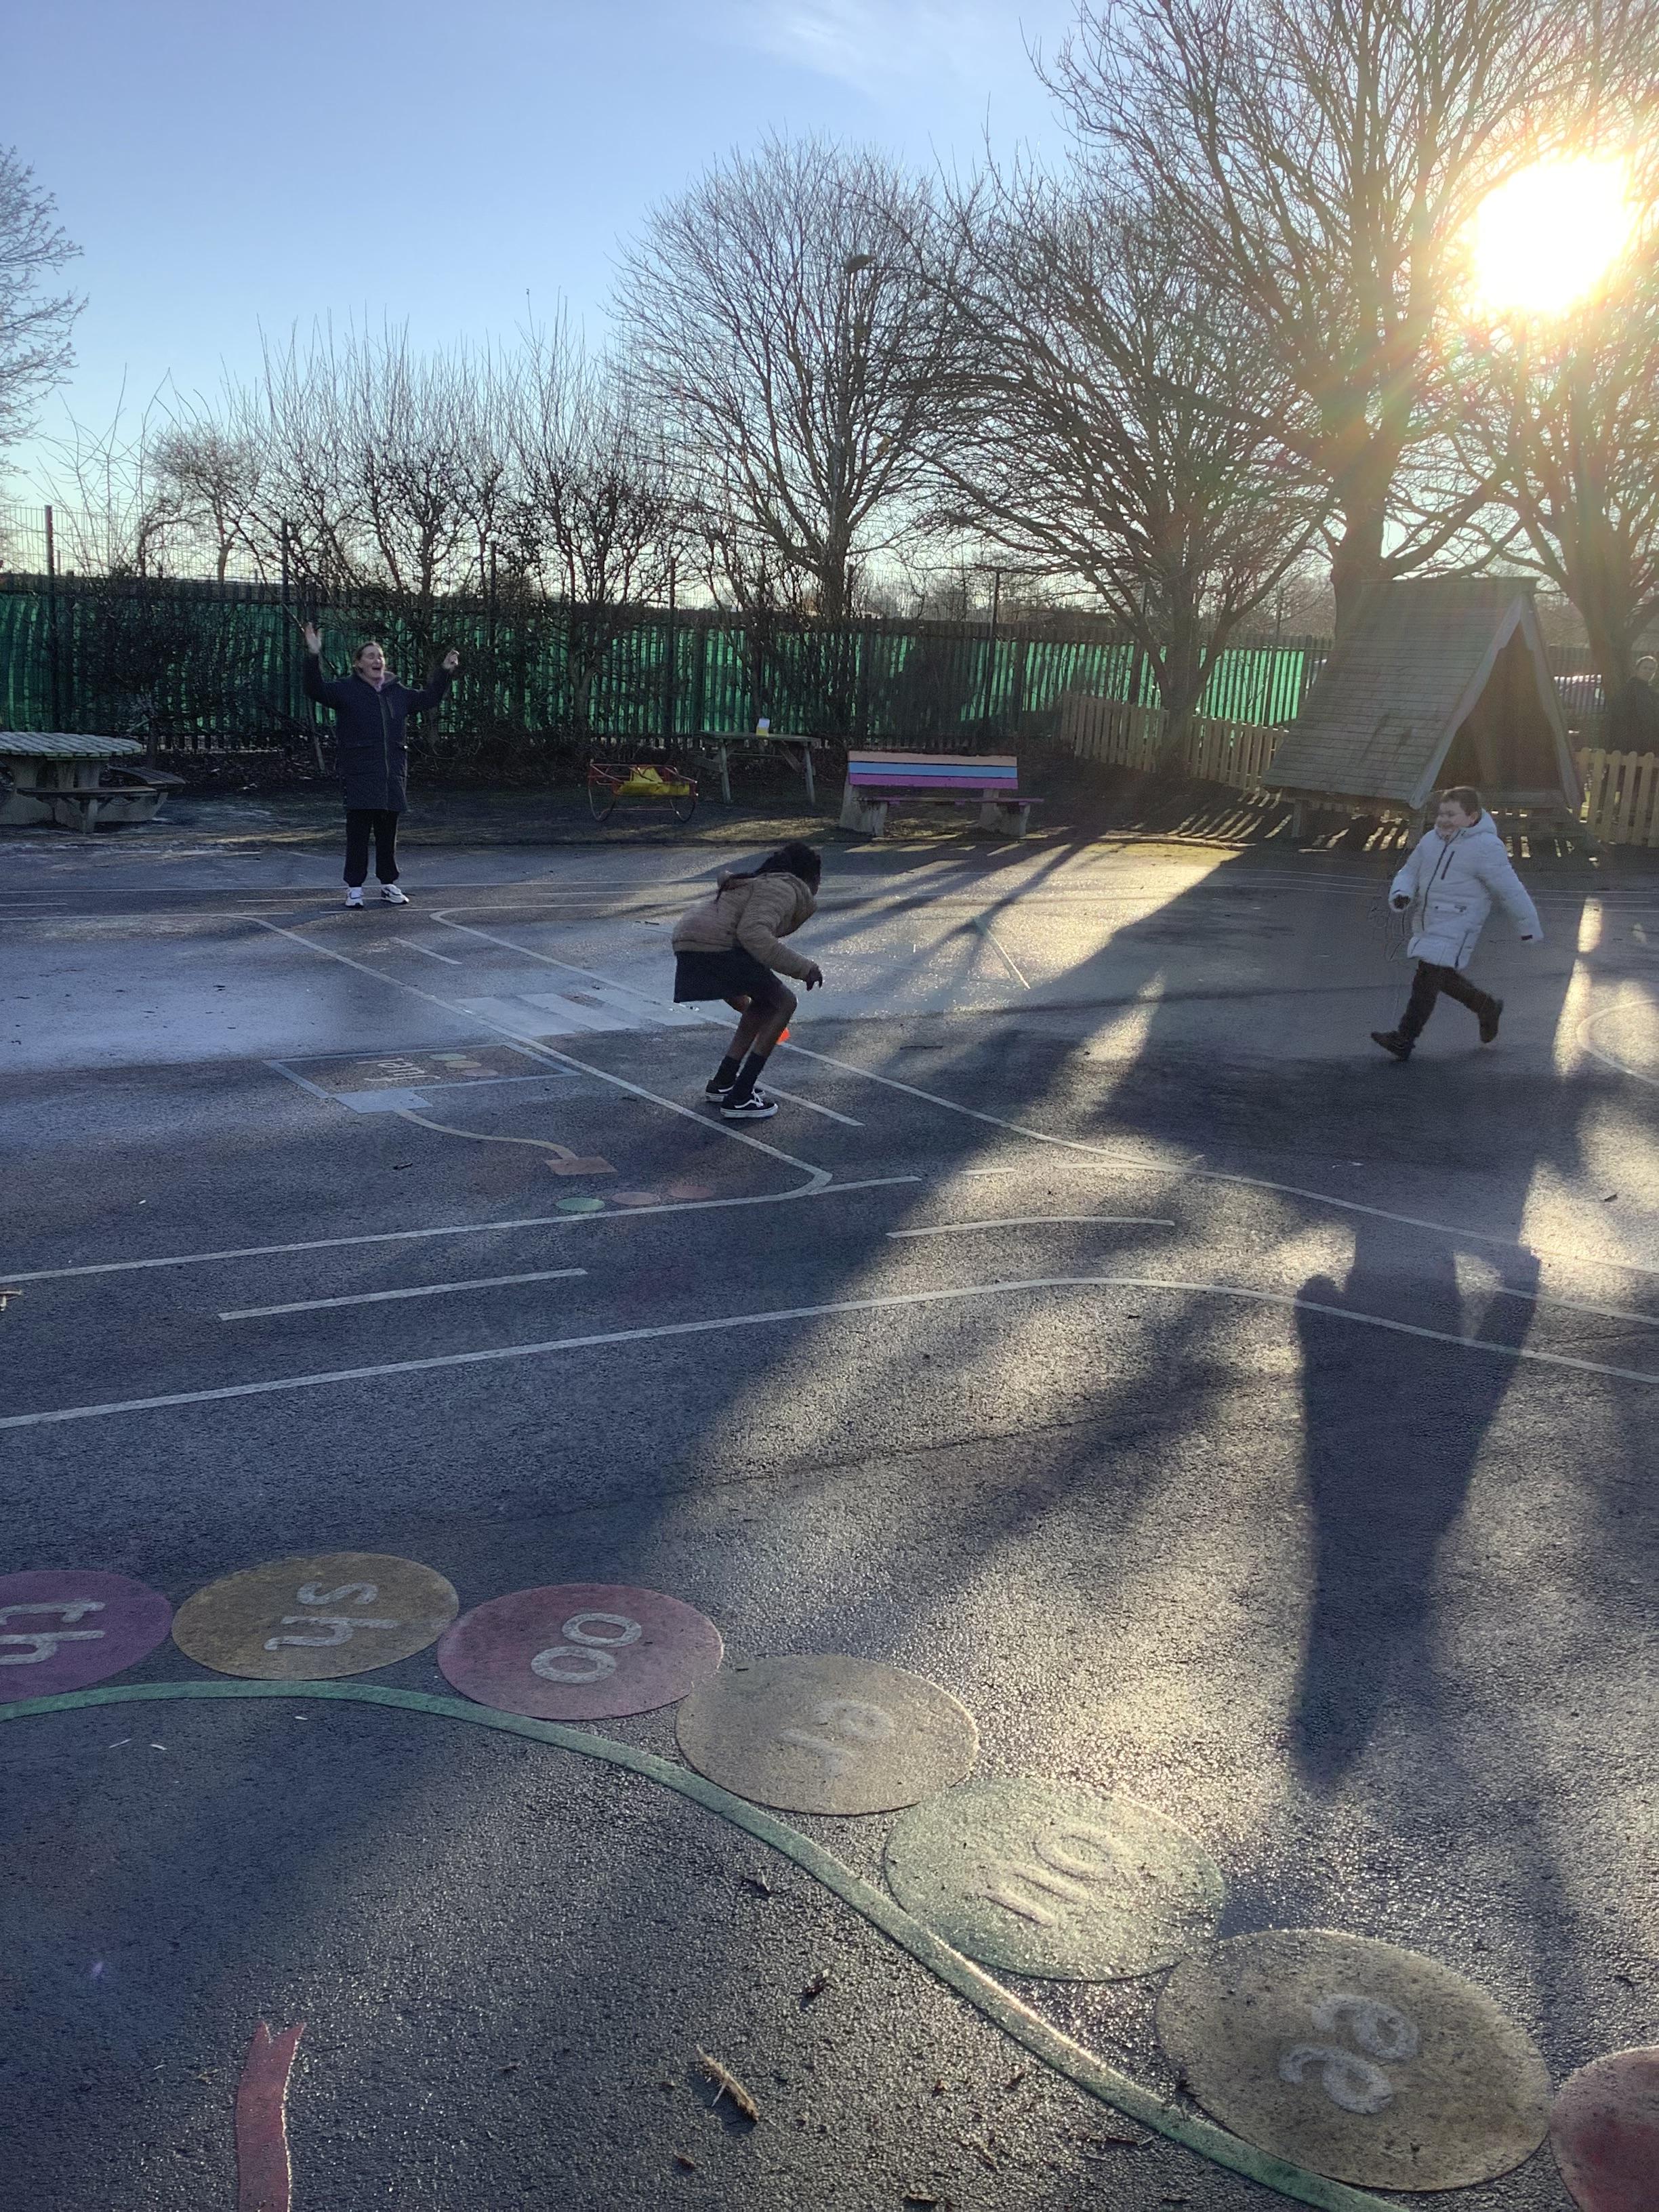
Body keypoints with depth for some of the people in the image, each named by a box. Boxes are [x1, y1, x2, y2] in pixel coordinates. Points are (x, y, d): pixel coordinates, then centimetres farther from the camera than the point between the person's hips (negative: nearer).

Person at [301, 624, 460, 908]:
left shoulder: (397, 692, 15)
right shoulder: (346, 690, 1)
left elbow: (427, 699, 28)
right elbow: (316, 689, -12)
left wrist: (444, 672, 22)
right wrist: (314, 656, -24)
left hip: (392, 775, 4)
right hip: (359, 775, -4)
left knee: (388, 832, 11)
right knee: (358, 833, -4)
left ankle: (389, 884, 21)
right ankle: (355, 887, 2)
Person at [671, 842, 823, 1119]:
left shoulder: (762, 885, 31)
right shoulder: (784, 890, -1)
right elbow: (754, 934, -19)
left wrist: (739, 1001, 53)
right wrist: (802, 968, -15)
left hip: (688, 943, 10)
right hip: (712, 947, -10)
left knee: (765, 1003, 23)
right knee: (784, 1003, 0)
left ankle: (722, 1083, 28)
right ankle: (739, 1099, -2)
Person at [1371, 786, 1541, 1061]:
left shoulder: (1485, 848, -13)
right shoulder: (1432, 841, 8)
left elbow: (1511, 891, -7)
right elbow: (1410, 872, 14)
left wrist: (1529, 928, 0)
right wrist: (1401, 894, -9)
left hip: (1457, 926, -8)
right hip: (1429, 923, 8)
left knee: (1428, 976, -16)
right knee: (1444, 977, 20)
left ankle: (1404, 1040, -17)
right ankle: (1487, 1007, 43)